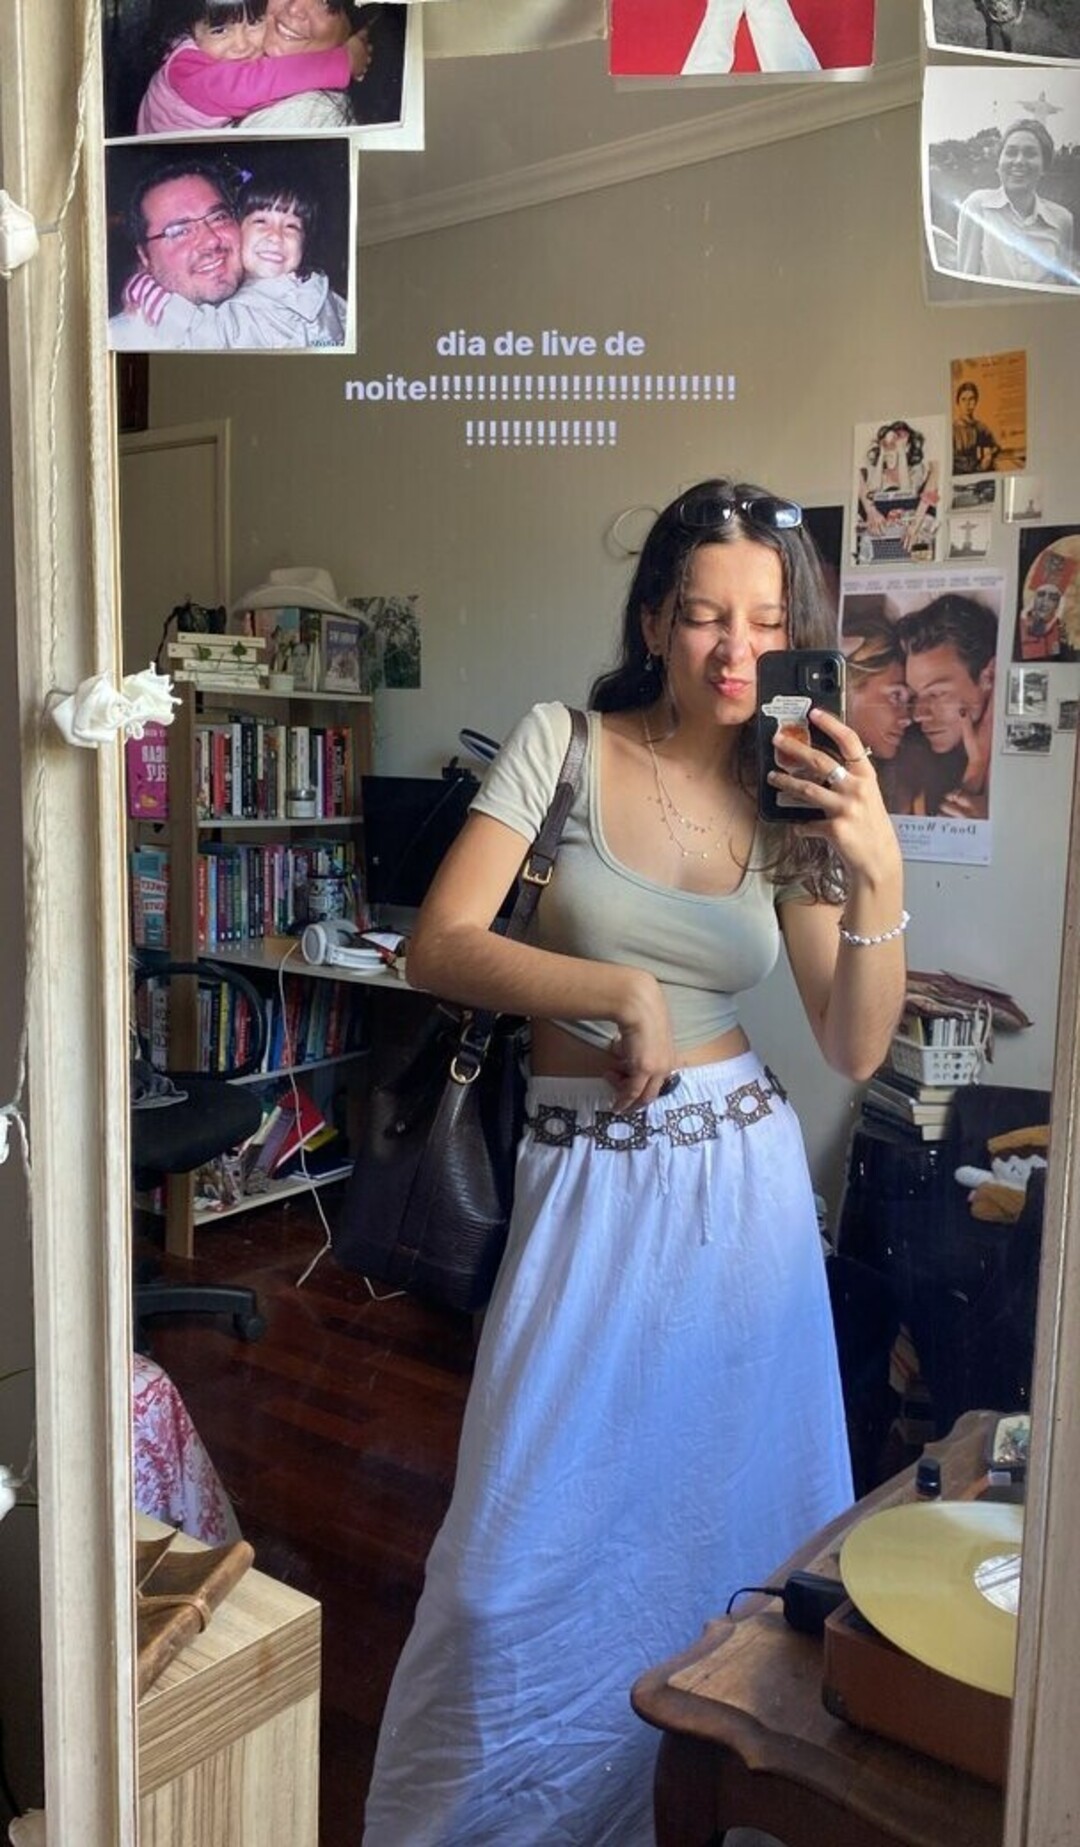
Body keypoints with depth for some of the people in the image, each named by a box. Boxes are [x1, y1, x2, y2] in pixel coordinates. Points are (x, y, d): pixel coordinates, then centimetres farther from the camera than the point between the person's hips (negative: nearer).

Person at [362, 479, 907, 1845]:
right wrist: (620, 988, -21)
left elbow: (855, 1050, 0)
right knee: (533, 1542, 1)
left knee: (734, 1514, 12)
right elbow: (436, 947, -13)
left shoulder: (793, 795, 4)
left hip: (744, 1177, 3)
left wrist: (878, 873, -13)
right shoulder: (562, 745, -5)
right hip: (589, 1179, -3)